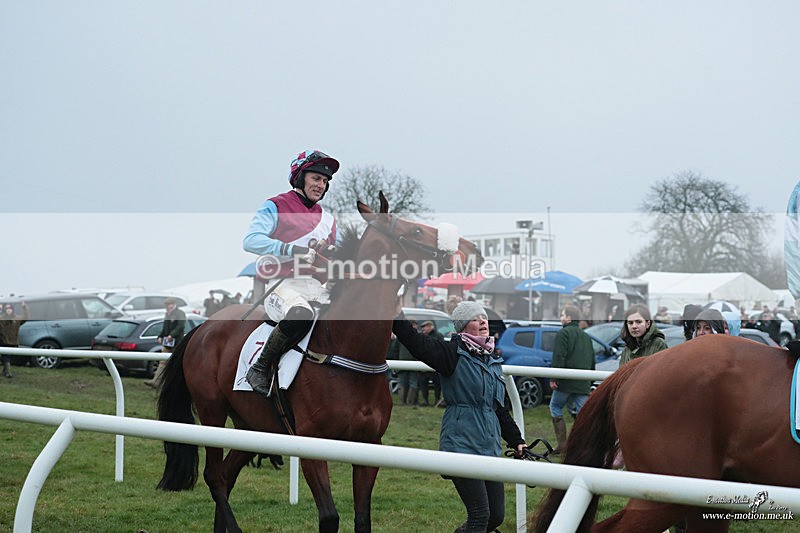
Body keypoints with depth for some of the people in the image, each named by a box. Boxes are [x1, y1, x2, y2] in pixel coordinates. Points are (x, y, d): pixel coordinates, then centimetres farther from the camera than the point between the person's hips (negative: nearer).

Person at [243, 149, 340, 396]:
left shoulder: (328, 220, 23)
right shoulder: (275, 207, 4)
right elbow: (251, 240, -12)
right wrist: (292, 250, -22)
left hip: (317, 286, 6)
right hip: (283, 284, -6)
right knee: (301, 314, -39)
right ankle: (260, 369, -20)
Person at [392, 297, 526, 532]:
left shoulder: (493, 360, 15)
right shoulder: (453, 353, -6)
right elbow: (416, 342, -22)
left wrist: (516, 441, 22)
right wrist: (396, 312, -33)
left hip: (490, 448, 7)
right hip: (461, 444, -7)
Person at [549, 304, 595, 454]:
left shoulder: (563, 333, -5)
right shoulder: (586, 337, 20)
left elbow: (559, 357, -15)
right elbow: (592, 361, 22)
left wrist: (553, 378, -15)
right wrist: (590, 382, 25)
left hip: (566, 381, -6)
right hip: (583, 384, 6)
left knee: (555, 406, 9)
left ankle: (562, 443, 3)